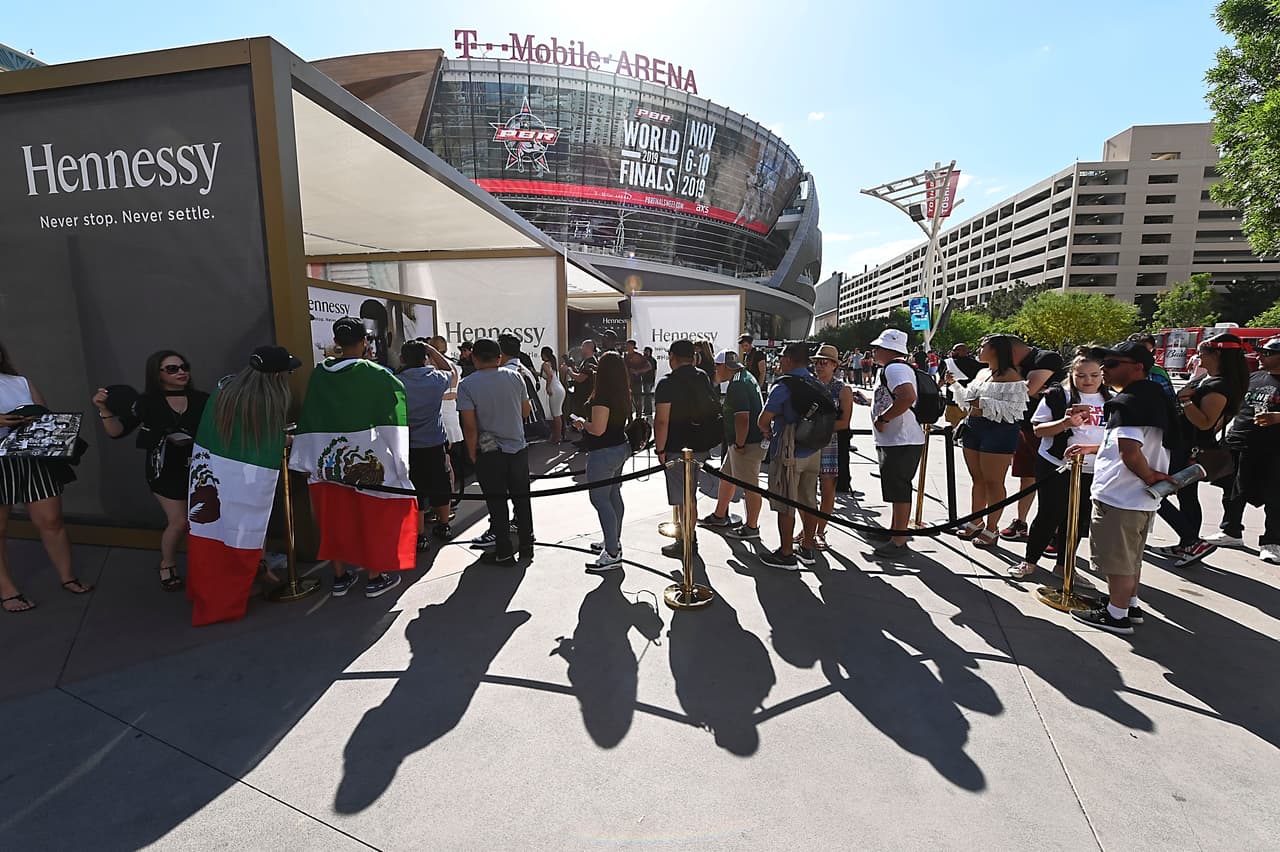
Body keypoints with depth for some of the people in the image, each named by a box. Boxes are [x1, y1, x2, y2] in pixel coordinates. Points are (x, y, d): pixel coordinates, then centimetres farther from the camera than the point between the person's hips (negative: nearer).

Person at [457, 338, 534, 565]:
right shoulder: (515, 377, -1)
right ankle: (527, 546, 25)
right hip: (518, 448, 3)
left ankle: (504, 552, 17)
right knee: (522, 498, 15)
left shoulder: (467, 384, -11)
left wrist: (472, 453, -3)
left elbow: (470, 426, -15)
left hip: (489, 453, -3)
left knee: (497, 503, 8)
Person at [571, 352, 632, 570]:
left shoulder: (602, 396, -21)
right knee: (614, 495, 18)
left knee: (600, 499, -4)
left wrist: (582, 423, -5)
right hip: (620, 447, 10)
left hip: (603, 453, -10)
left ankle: (612, 554, -3)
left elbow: (597, 429, -25)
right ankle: (614, 542, 31)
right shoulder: (623, 395, 6)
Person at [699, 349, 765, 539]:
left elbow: (742, 417, -26)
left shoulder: (737, 384, -19)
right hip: (741, 442, 11)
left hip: (747, 443, -11)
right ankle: (719, 516, 34)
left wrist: (739, 445, -22)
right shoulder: (745, 376, 15)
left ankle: (751, 528, 12)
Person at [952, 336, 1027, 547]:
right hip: (974, 429, 8)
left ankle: (991, 529, 10)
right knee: (977, 479, 15)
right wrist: (955, 384, 9)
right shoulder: (982, 374, 14)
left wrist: (985, 404, -21)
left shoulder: (1011, 377, -10)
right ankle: (975, 523, 27)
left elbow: (1015, 409, -18)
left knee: (993, 482, 0)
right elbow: (967, 400, 20)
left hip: (999, 432, -8)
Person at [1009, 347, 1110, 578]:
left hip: (1092, 472, 4)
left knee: (1077, 520, 12)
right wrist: (1066, 422, -22)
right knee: (1050, 515, 1)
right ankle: (1029, 561, 15)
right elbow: (1039, 430, -7)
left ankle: (1063, 565, 26)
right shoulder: (1057, 396, -4)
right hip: (1056, 467, -4)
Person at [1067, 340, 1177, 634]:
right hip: (1143, 499, 10)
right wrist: (1092, 449, 19)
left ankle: (1116, 614, 17)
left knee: (1116, 558, 4)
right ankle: (1130, 604, 36)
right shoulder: (1154, 397, 11)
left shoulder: (1127, 402, -20)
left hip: (1118, 497, -10)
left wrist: (1148, 476, -14)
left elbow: (1130, 452, -30)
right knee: (1131, 556, 22)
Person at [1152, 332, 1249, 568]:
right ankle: (1187, 546, 28)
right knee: (1187, 497, 17)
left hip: (1189, 451, -10)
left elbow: (1205, 422, -27)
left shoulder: (1219, 386, -22)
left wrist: (1186, 400, -33)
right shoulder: (1207, 379, 8)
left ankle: (1194, 542, -4)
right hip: (1189, 448, 10)